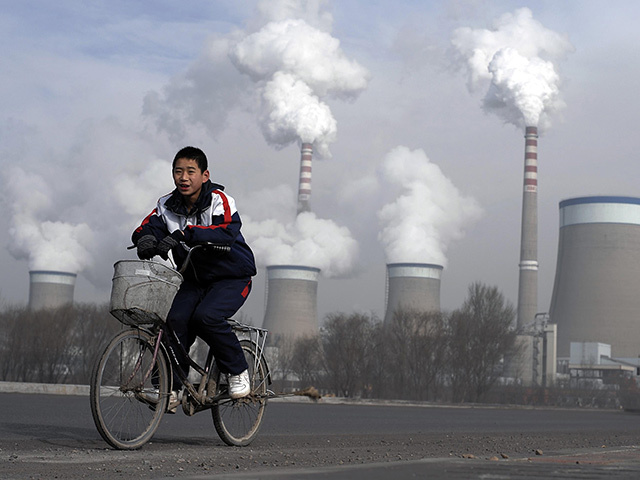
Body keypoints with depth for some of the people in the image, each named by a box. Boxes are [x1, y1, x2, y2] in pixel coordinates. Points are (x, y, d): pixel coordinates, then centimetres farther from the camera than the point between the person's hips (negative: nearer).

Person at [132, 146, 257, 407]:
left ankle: (238, 371, -8)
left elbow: (226, 231, -36)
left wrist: (184, 234, -49)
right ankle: (171, 387, -8)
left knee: (205, 316, -29)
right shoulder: (168, 205, -1)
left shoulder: (220, 201, -17)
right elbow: (147, 227, -11)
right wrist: (146, 239, -37)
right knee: (177, 320, -20)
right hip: (195, 280, 5)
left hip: (232, 277, -5)